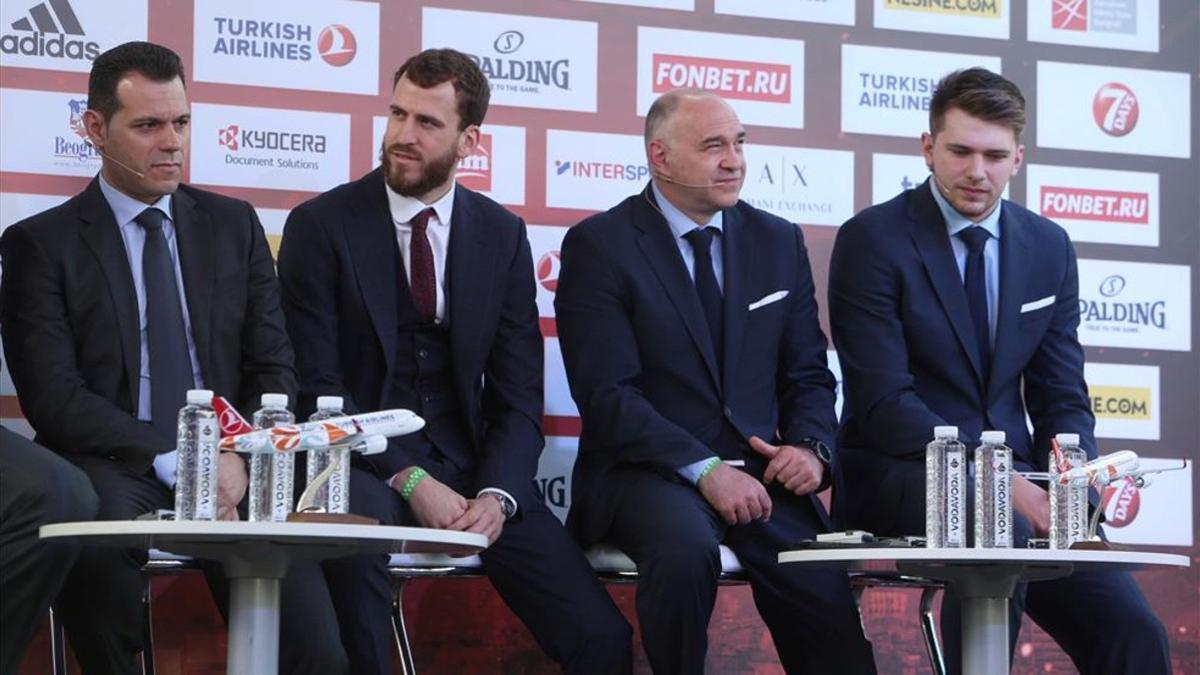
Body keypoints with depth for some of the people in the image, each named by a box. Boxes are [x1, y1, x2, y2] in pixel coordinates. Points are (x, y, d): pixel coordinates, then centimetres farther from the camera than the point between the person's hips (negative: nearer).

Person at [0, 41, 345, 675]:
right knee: (98, 541, -37)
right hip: (112, 466, -1)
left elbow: (274, 366, 12)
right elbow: (53, 398, -5)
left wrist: (241, 458, -9)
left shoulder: (233, 225, 15)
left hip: (228, 464, 2)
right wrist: (170, 459, -16)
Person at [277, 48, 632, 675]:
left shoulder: (503, 235, 8)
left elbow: (518, 393, 5)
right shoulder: (321, 225, -2)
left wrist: (497, 494, -14)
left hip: (470, 464, 2)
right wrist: (409, 480, -19)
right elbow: (316, 384, -8)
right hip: (367, 466, -2)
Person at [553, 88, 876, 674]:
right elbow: (607, 394, -11)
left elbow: (808, 373, 15)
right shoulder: (598, 246, -3)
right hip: (650, 472, -4)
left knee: (832, 623, -16)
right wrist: (703, 470, -20)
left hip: (764, 474, 4)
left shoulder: (779, 242, 12)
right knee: (685, 549, -36)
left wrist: (811, 447, -7)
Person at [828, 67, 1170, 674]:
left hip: (1014, 476, 5)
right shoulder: (872, 240, -6)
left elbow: (1063, 397, 12)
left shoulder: (1049, 248, 10)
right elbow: (884, 401, -14)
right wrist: (1001, 485, -24)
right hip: (902, 474, -5)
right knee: (1001, 530, -37)